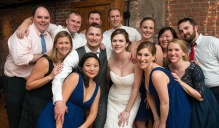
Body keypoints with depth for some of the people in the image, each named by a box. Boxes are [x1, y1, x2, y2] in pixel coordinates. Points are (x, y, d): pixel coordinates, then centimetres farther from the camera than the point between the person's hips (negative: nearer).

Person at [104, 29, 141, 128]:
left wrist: (127, 110, -11)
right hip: (113, 101, 3)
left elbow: (136, 88, -16)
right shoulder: (110, 61, -12)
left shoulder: (135, 60, -22)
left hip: (131, 102, -2)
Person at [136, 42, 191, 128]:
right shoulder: (145, 70, -5)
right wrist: (156, 119, 1)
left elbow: (165, 102, -24)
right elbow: (150, 96, 1)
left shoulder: (157, 74, -30)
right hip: (164, 109, 7)